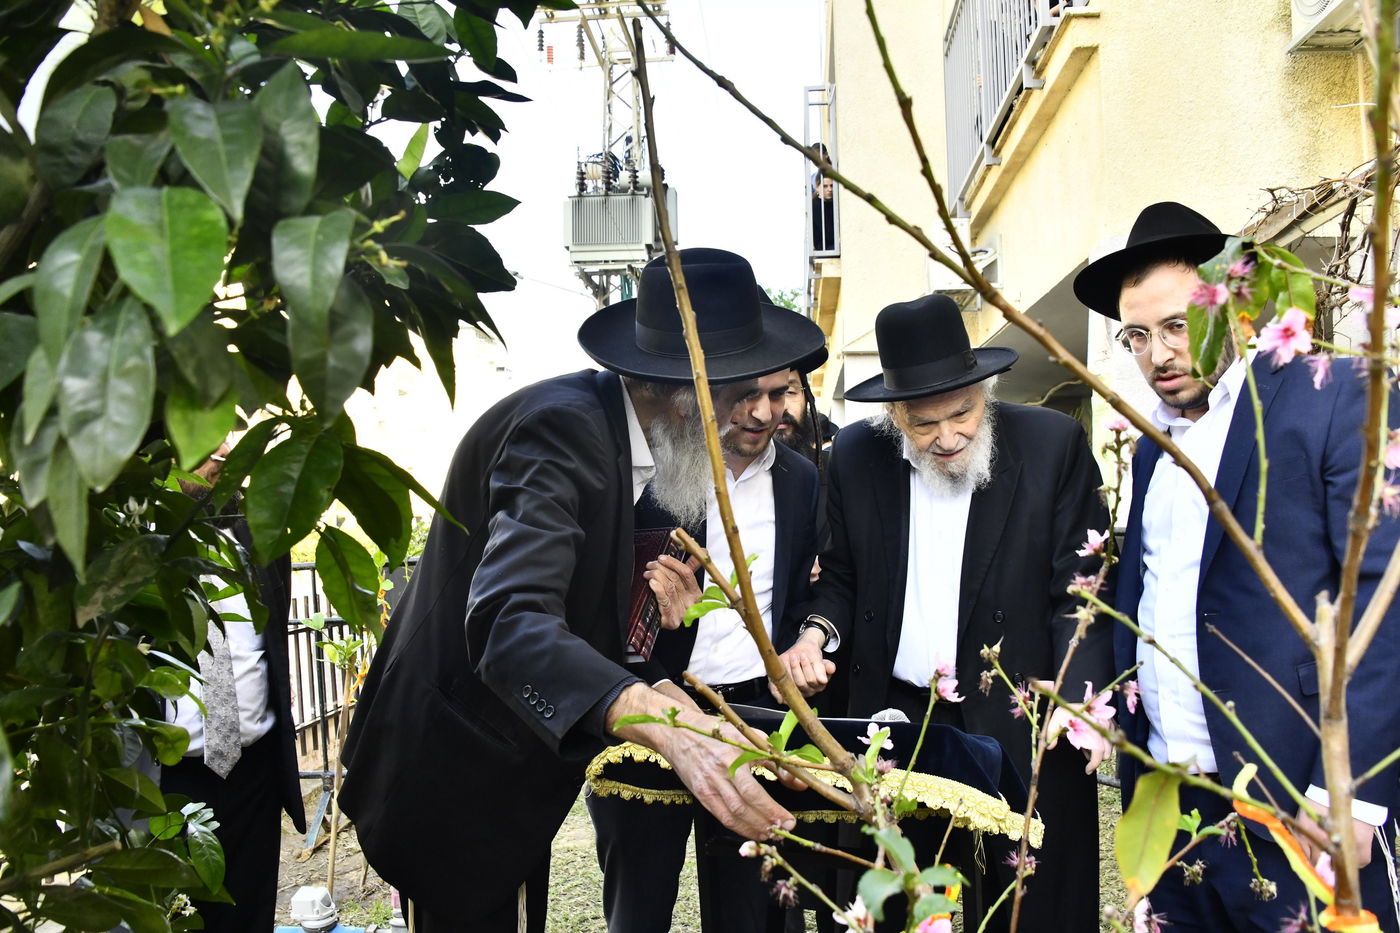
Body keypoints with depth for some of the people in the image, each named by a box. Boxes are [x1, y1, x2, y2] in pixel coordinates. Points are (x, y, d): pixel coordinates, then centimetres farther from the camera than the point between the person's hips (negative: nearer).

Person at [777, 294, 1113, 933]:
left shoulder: (1054, 444, -7)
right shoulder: (857, 454, 1)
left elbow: (1079, 590, -7)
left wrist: (1081, 700, -19)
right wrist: (818, 630, -10)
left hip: (1023, 730, -2)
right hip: (895, 716, 2)